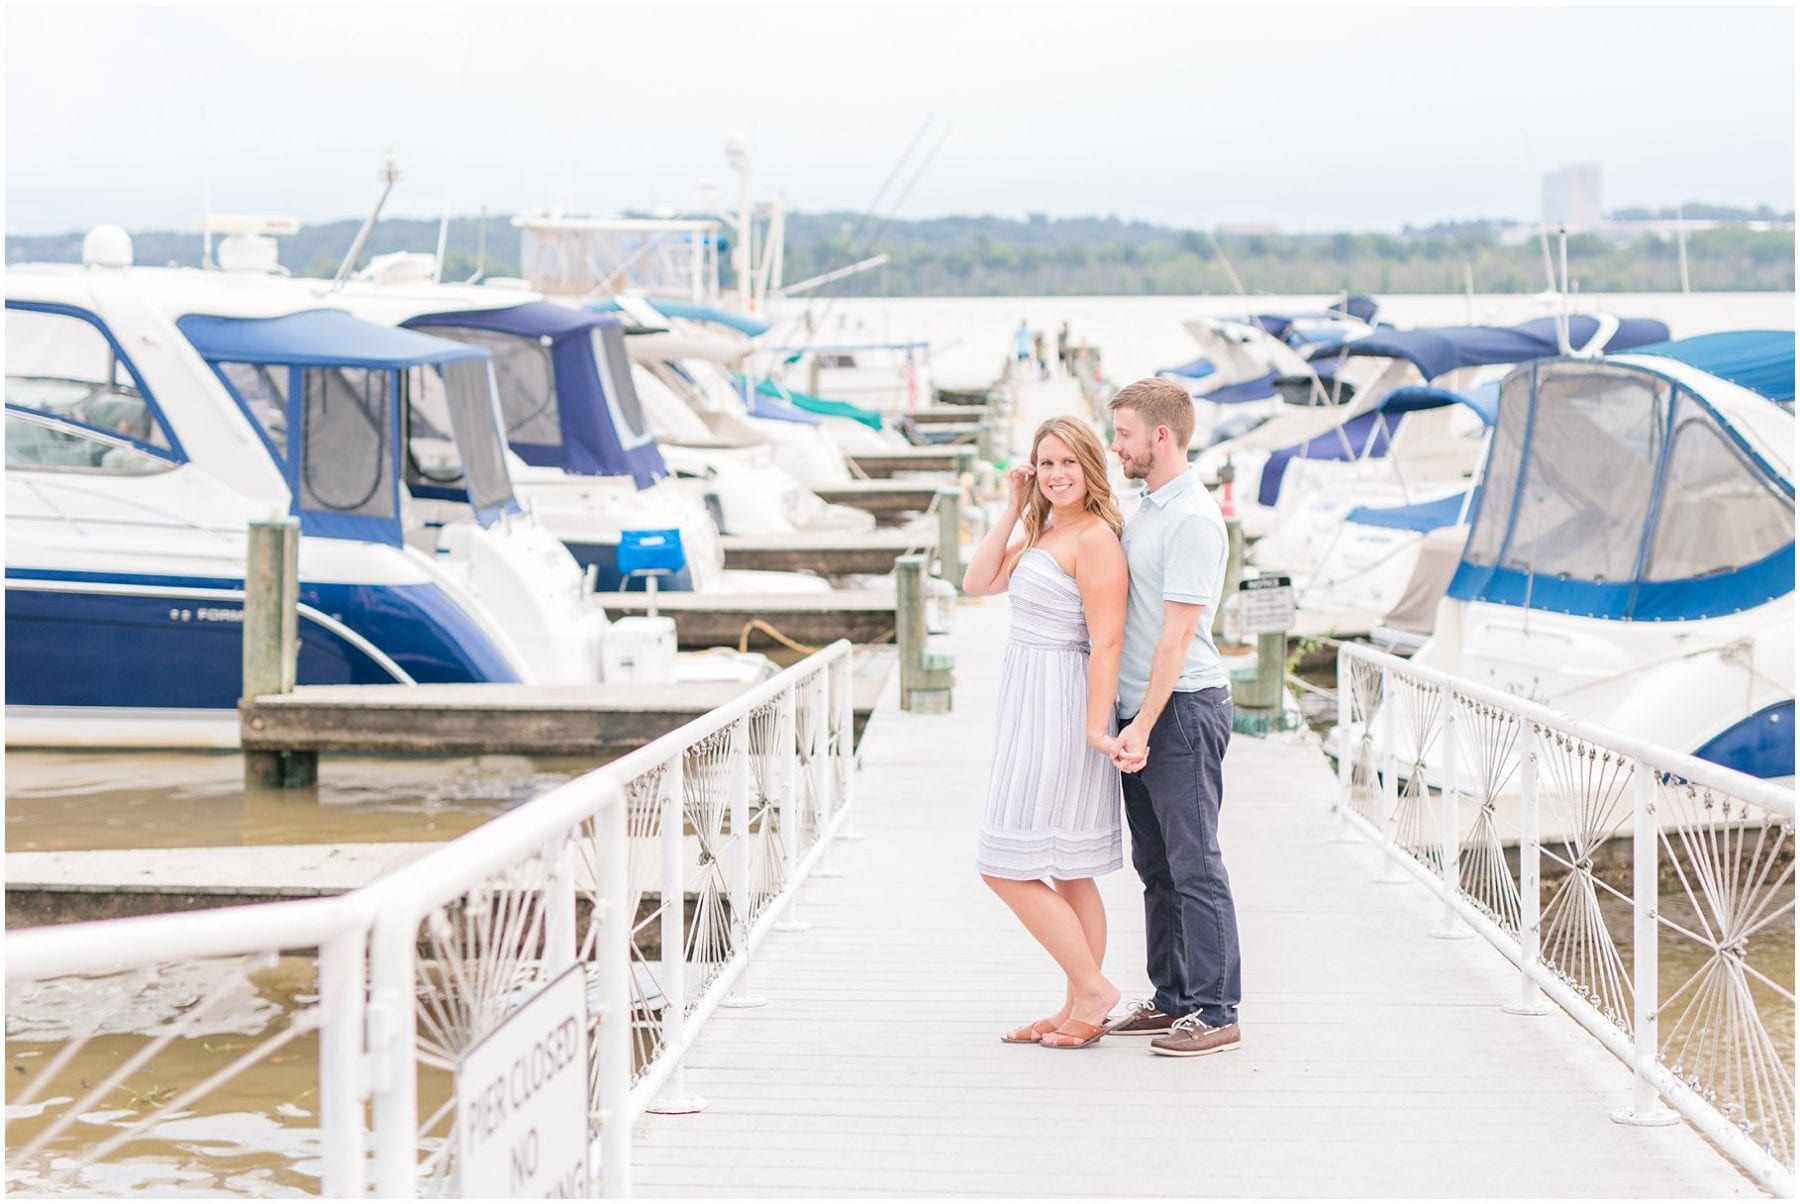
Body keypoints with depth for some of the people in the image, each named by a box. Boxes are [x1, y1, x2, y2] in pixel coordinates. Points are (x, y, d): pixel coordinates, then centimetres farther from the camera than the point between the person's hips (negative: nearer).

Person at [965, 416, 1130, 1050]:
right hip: (1031, 705, 10)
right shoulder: (1042, 535, 15)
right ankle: (1080, 1009, 17)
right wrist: (1013, 509, 6)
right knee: (1066, 873, 12)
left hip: (1061, 706, -10)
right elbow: (978, 581, 11)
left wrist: (1096, 729, -22)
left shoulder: (1095, 539, -14)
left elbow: (1106, 641, -18)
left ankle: (1091, 989, -1)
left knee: (1008, 867, -8)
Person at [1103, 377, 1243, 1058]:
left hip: (1183, 707, -10)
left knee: (1194, 865, -7)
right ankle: (1172, 999, 21)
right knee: (1156, 865, 13)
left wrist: (1144, 725, -21)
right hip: (1144, 708, 10)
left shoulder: (1193, 519, -15)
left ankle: (1216, 1013, -3)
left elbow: (1178, 633, -19)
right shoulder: (1148, 510, 15)